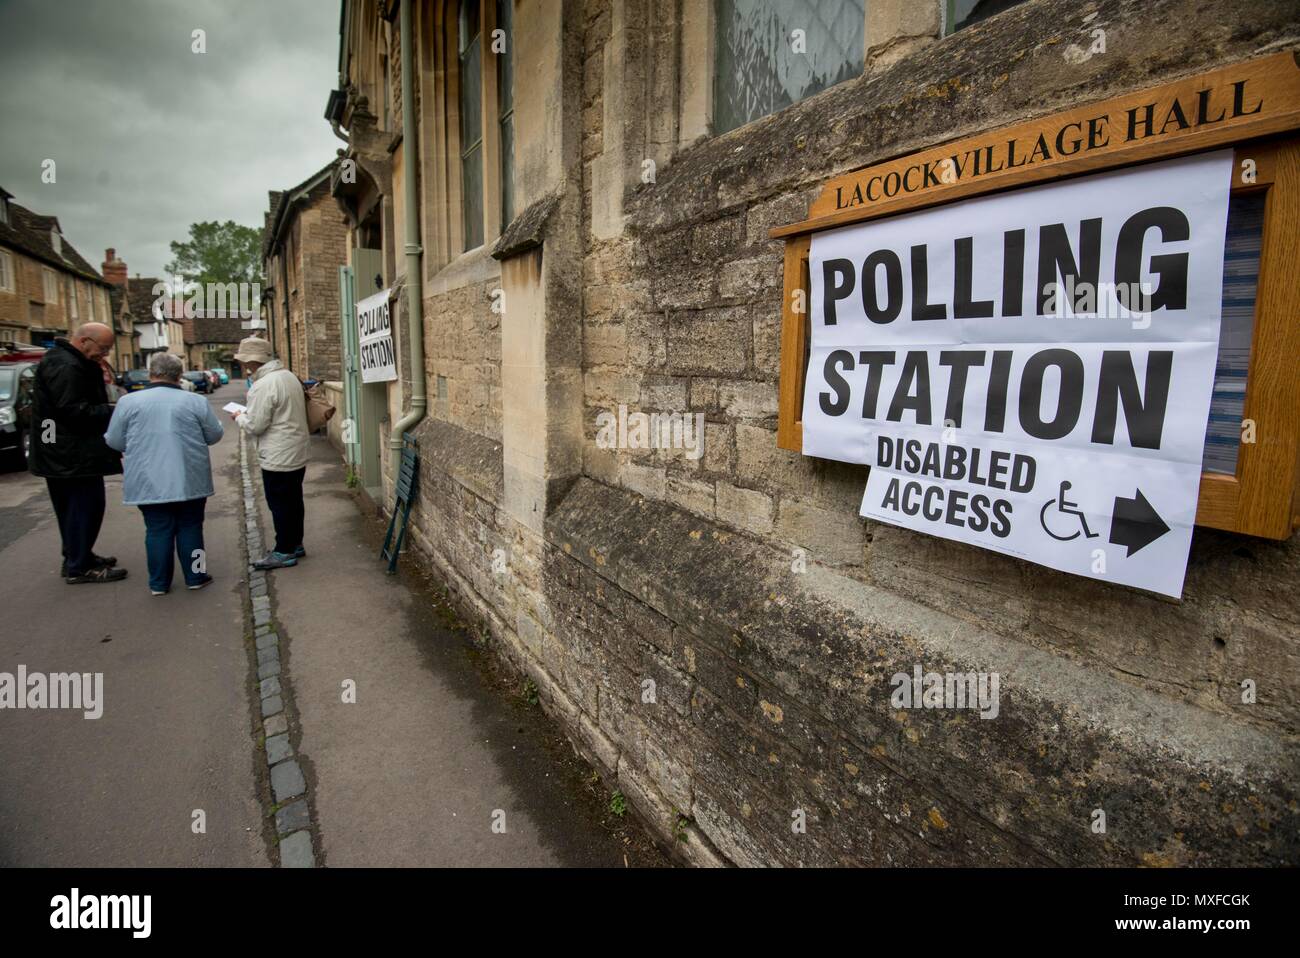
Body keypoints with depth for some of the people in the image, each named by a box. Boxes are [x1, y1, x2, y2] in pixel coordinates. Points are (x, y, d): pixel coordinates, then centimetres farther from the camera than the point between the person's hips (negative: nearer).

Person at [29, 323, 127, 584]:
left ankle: (78, 557, 28)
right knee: (84, 506, -6)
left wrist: (112, 410, 8)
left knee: (74, 508, 18)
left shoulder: (73, 363, 15)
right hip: (72, 454, -11)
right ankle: (79, 567, 0)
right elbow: (75, 412, -25)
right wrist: (115, 412, -18)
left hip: (67, 452, 11)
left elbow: (87, 403, 19)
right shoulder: (65, 367, -19)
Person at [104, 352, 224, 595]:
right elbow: (215, 435, 5)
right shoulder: (196, 401, -4)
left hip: (148, 482, 1)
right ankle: (195, 577, 17)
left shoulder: (128, 401, -2)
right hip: (189, 481, 0)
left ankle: (159, 583, 15)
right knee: (190, 528, 10)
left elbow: (115, 441, 5)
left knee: (157, 531, 8)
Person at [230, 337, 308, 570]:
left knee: (280, 505, 1)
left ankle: (284, 552, 10)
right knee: (294, 501, 16)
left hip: (277, 459, -9)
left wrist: (239, 417, 3)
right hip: (297, 454, 9)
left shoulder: (263, 385, -20)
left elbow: (254, 426, -17)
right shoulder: (289, 376, 8)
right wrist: (249, 414, 18)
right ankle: (295, 544, 27)